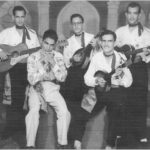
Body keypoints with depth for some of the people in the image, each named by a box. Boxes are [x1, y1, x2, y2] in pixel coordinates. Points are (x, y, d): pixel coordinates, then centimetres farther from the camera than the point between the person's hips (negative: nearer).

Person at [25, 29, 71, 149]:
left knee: (64, 111, -24)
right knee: (34, 111, -29)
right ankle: (30, 144, -21)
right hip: (37, 89, -1)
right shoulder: (33, 57, 1)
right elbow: (32, 79, -6)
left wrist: (53, 63, -14)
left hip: (53, 89, 1)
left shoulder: (58, 56, 6)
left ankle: (62, 143, -12)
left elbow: (62, 77, -2)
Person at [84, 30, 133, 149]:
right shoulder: (96, 57, 5)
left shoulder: (121, 58, 0)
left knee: (116, 109, -30)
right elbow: (87, 78, 2)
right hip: (99, 90, 2)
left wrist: (122, 74, -26)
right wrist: (96, 80, -19)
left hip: (116, 90, -2)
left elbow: (128, 83, -4)